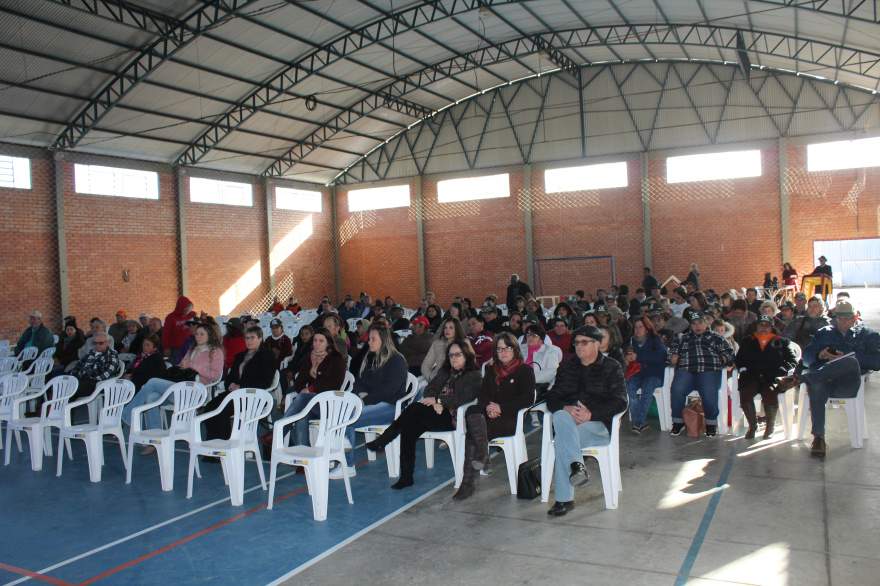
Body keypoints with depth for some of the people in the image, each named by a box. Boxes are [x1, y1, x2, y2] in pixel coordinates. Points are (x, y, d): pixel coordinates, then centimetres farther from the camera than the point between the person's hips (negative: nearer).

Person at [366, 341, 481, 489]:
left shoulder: (473, 376, 3)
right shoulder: (445, 371, 24)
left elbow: (464, 398, -13)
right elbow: (429, 389, 12)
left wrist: (438, 400, -12)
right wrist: (435, 403, -10)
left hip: (453, 417, -6)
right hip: (437, 411, 6)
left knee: (415, 408, -28)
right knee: (408, 428, -24)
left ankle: (382, 441, -20)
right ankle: (406, 476, -20)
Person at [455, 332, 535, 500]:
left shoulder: (525, 370, 5)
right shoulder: (491, 370, 22)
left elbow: (528, 398, -6)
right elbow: (483, 394, 14)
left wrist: (501, 407, -14)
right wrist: (488, 407, -10)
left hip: (512, 418, -5)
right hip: (490, 415, 5)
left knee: (472, 434, -27)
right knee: (472, 410, -30)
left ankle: (469, 482, -25)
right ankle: (482, 453, -38)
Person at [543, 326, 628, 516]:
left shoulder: (611, 368, 9)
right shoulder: (567, 366, 20)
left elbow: (620, 402, -4)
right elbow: (552, 397, 11)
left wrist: (591, 414, -19)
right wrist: (566, 409, -14)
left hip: (598, 424, -4)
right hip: (568, 419, 4)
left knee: (562, 441, -32)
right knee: (560, 417, -34)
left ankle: (564, 499, -31)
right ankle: (576, 464, -43)